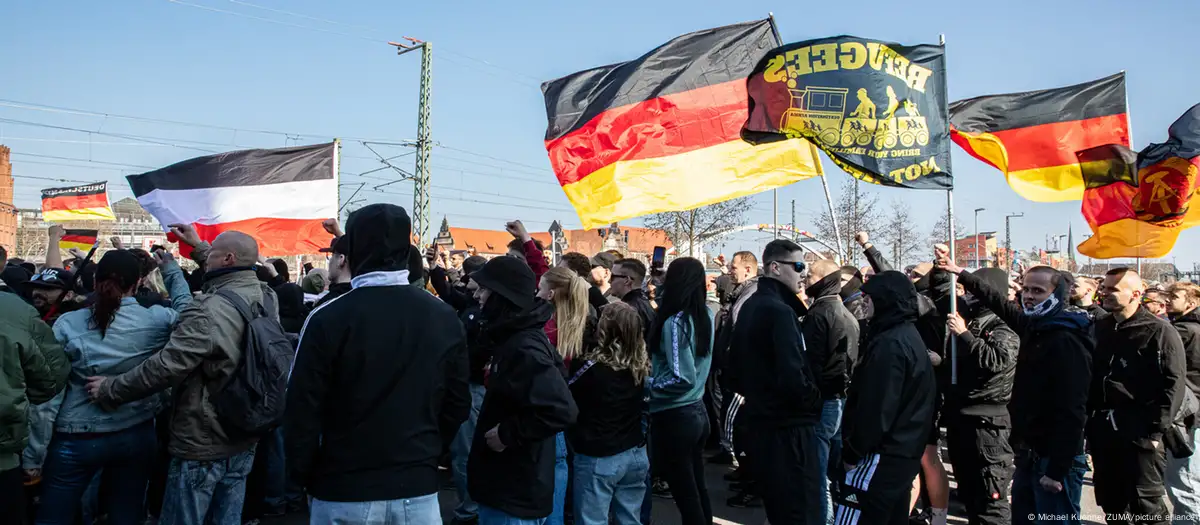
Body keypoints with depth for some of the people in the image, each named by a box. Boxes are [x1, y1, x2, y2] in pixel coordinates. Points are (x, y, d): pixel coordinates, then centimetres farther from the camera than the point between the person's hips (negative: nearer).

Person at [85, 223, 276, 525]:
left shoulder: (210, 311, -24)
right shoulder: (266, 297, 0)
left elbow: (164, 367, -24)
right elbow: (231, 280, 24)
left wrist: (109, 390, -9)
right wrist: (198, 247, 33)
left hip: (202, 446, -7)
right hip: (244, 440, 7)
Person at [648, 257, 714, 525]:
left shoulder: (674, 322, -20)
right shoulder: (706, 316, 1)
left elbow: (682, 378, -26)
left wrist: (647, 383, -12)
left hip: (674, 417, -8)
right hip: (697, 411, 8)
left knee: (685, 496, 5)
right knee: (698, 490, 19)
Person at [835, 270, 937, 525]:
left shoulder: (889, 344, -18)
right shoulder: (911, 336, 14)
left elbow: (876, 408, -21)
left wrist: (853, 452, -12)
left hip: (883, 456, -11)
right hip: (906, 453, 11)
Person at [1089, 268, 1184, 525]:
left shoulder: (1159, 331, -7)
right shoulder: (1100, 328, 12)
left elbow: (1174, 383, -11)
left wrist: (1156, 428, -15)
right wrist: (1088, 415, 9)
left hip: (1140, 432, -6)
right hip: (1102, 429, 6)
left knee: (1145, 504, 1)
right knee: (1110, 501, 14)